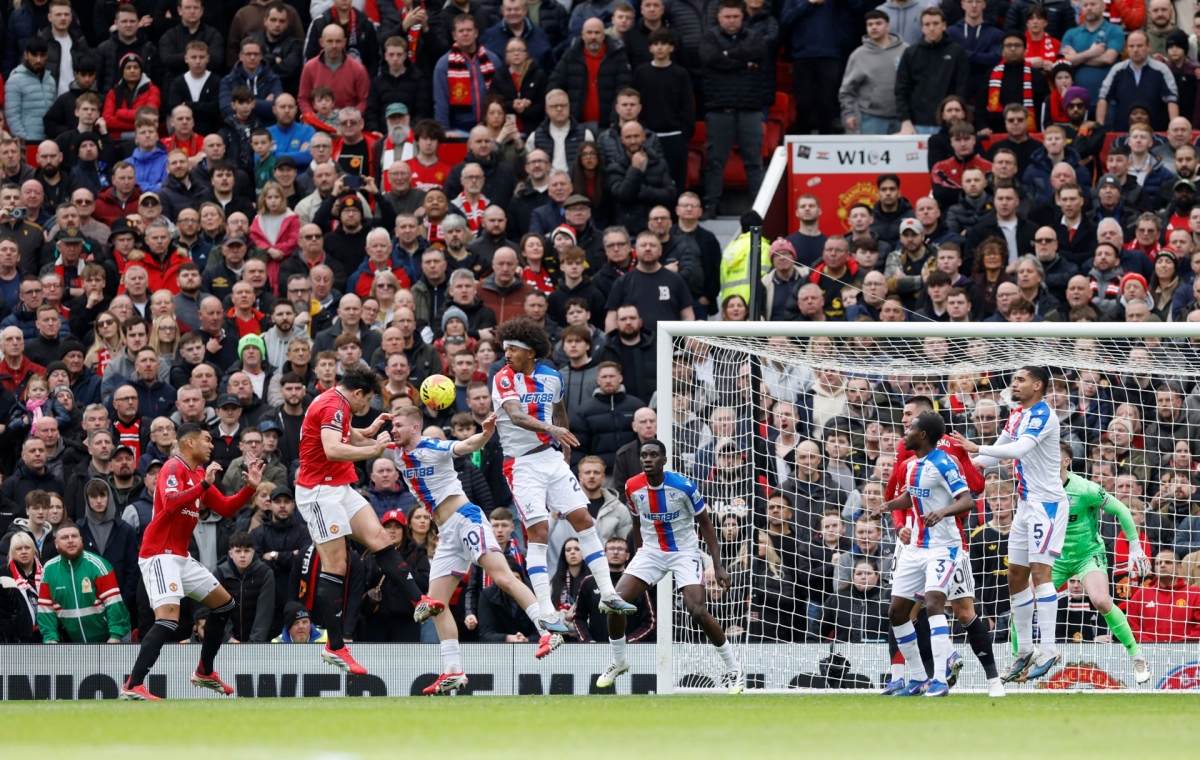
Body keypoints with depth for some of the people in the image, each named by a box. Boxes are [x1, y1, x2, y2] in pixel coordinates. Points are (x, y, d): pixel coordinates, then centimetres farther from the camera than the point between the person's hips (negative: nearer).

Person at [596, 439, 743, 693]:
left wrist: (718, 566, -12)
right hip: (651, 552, 4)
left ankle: (733, 670, -3)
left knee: (698, 612, -20)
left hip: (684, 552, -4)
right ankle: (618, 662, 12)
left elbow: (705, 524, -8)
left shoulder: (683, 486, -18)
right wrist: (638, 555, 17)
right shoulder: (633, 488, -7)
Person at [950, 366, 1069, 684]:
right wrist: (966, 464, 5)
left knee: (1040, 571, -17)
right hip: (1027, 503, 10)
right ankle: (1026, 650, 15)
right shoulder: (1017, 416, 14)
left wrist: (977, 448, -36)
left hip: (1047, 502, -10)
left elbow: (1020, 448, -30)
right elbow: (1000, 451, 21)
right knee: (1016, 576, 9)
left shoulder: (1042, 414, -15)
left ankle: (1048, 649, -19)